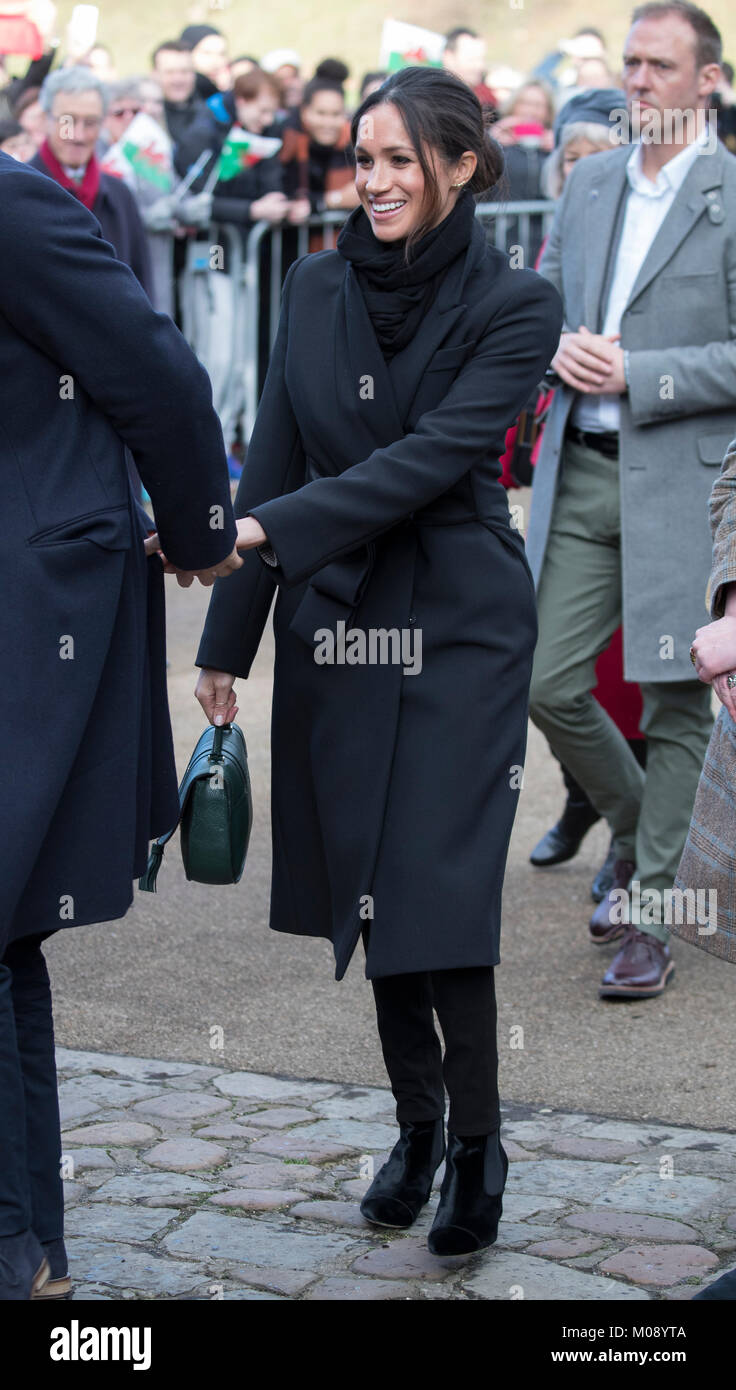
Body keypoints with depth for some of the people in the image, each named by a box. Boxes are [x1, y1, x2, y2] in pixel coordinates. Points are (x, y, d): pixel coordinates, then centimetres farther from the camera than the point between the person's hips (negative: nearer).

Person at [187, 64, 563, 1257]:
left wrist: (268, 528, -27)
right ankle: (417, 1124, 25)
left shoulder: (514, 305, -8)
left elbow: (433, 455, -19)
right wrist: (229, 634, 7)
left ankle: (478, 1143, 10)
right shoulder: (316, 287, 5)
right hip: (335, 623, 5)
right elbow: (276, 460, 8)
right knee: (363, 885, 9)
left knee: (437, 889, -8)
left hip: (457, 627, -4)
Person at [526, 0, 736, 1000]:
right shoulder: (588, 183, 12)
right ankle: (638, 837, 30)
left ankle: (649, 919, 12)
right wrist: (561, 344, -1)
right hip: (580, 472, 6)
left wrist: (638, 375, -17)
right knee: (551, 684, 4)